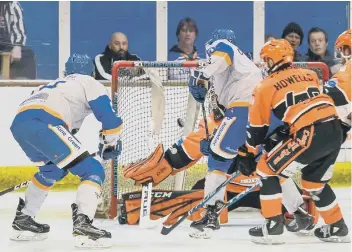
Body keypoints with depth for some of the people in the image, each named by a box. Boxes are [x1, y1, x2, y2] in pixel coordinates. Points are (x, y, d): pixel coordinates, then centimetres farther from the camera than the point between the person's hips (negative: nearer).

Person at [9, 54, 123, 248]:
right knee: (93, 171, -3)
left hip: (18, 123, 8)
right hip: (41, 123, -8)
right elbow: (109, 118, 10)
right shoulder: (90, 83, 20)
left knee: (52, 170, 34)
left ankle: (23, 220, 37)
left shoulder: (55, 85, 40)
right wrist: (110, 144, 26)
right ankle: (82, 225, -21)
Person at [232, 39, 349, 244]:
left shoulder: (266, 86, 8)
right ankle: (337, 228, 31)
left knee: (267, 169, 8)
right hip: (335, 130, 7)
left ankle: (273, 227, 4)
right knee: (314, 181, 28)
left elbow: (257, 127, 12)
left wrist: (247, 154, 22)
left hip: (311, 135, -7)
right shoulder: (310, 75, 23)